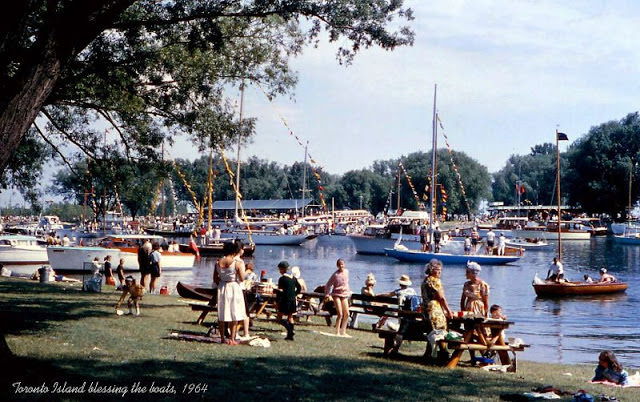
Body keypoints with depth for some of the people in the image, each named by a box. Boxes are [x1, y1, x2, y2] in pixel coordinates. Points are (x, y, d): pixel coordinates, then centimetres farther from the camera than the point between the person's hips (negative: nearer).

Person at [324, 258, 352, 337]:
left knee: (347, 314, 3)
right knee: (340, 314, -13)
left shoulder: (346, 272, 4)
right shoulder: (335, 274, -12)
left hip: (344, 294, 6)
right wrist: (327, 294, -11)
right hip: (336, 294, -6)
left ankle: (343, 331, 15)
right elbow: (328, 284, -7)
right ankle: (337, 332, -3)